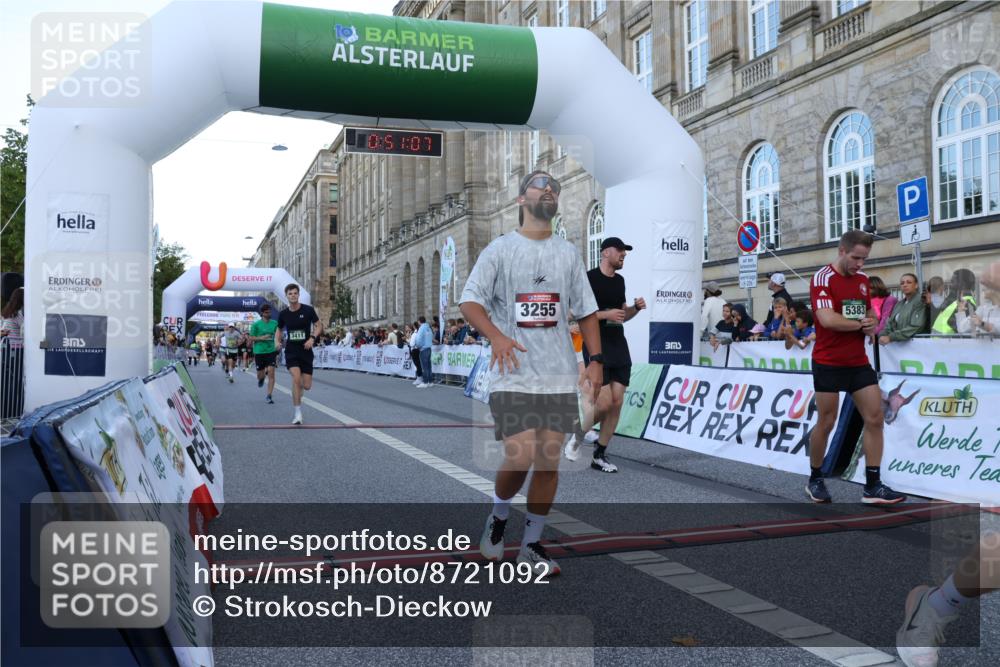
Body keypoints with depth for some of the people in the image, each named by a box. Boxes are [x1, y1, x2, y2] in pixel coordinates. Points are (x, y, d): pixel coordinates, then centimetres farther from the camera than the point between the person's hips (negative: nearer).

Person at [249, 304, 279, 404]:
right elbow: (251, 338, -3)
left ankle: (268, 396, -6)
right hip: (259, 352, -1)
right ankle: (261, 378, 47)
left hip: (271, 351, 1)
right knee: (260, 375, 8)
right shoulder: (256, 324, -3)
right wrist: (261, 338, -17)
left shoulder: (274, 323, 5)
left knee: (271, 373, -11)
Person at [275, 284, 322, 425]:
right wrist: (277, 341, -3)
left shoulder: (308, 310, -6)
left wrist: (312, 338, -16)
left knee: (307, 386, 0)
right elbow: (279, 329, 16)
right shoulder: (283, 314, 0)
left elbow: (319, 325, 1)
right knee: (296, 378, -22)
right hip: (291, 351, 0)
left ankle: (297, 392, 39)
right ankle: (298, 413, -12)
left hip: (306, 351, 0)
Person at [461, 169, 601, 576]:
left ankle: (532, 545, 19)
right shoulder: (500, 248, 2)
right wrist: (496, 336, -23)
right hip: (514, 375, -4)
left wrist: (595, 359, 4)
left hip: (560, 376, 4)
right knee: (520, 456, -13)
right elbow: (469, 301, -5)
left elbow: (586, 311, 16)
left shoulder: (568, 253, 13)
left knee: (549, 461, 4)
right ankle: (498, 517, 19)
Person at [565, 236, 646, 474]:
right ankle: (577, 436, 14)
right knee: (604, 403, -13)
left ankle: (599, 455, 12)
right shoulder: (588, 278, -9)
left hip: (619, 348, 7)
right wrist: (605, 314, -21)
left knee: (617, 403, 2)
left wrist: (636, 308, 2)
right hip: (597, 348, -7)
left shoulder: (620, 280, 14)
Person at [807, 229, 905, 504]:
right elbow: (827, 319, -26)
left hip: (859, 362, 7)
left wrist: (872, 324, -4)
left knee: (875, 419, 0)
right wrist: (860, 324, -11)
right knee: (826, 423, 2)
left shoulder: (863, 279, 10)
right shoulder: (822, 278, -13)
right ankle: (815, 480, 21)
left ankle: (873, 487, 6)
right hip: (829, 363, -6)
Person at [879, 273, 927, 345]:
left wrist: (891, 337, -20)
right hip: (897, 343, 6)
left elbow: (915, 327, -14)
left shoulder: (920, 302, -4)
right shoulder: (899, 303, 18)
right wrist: (882, 335, -9)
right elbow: (890, 323, 13)